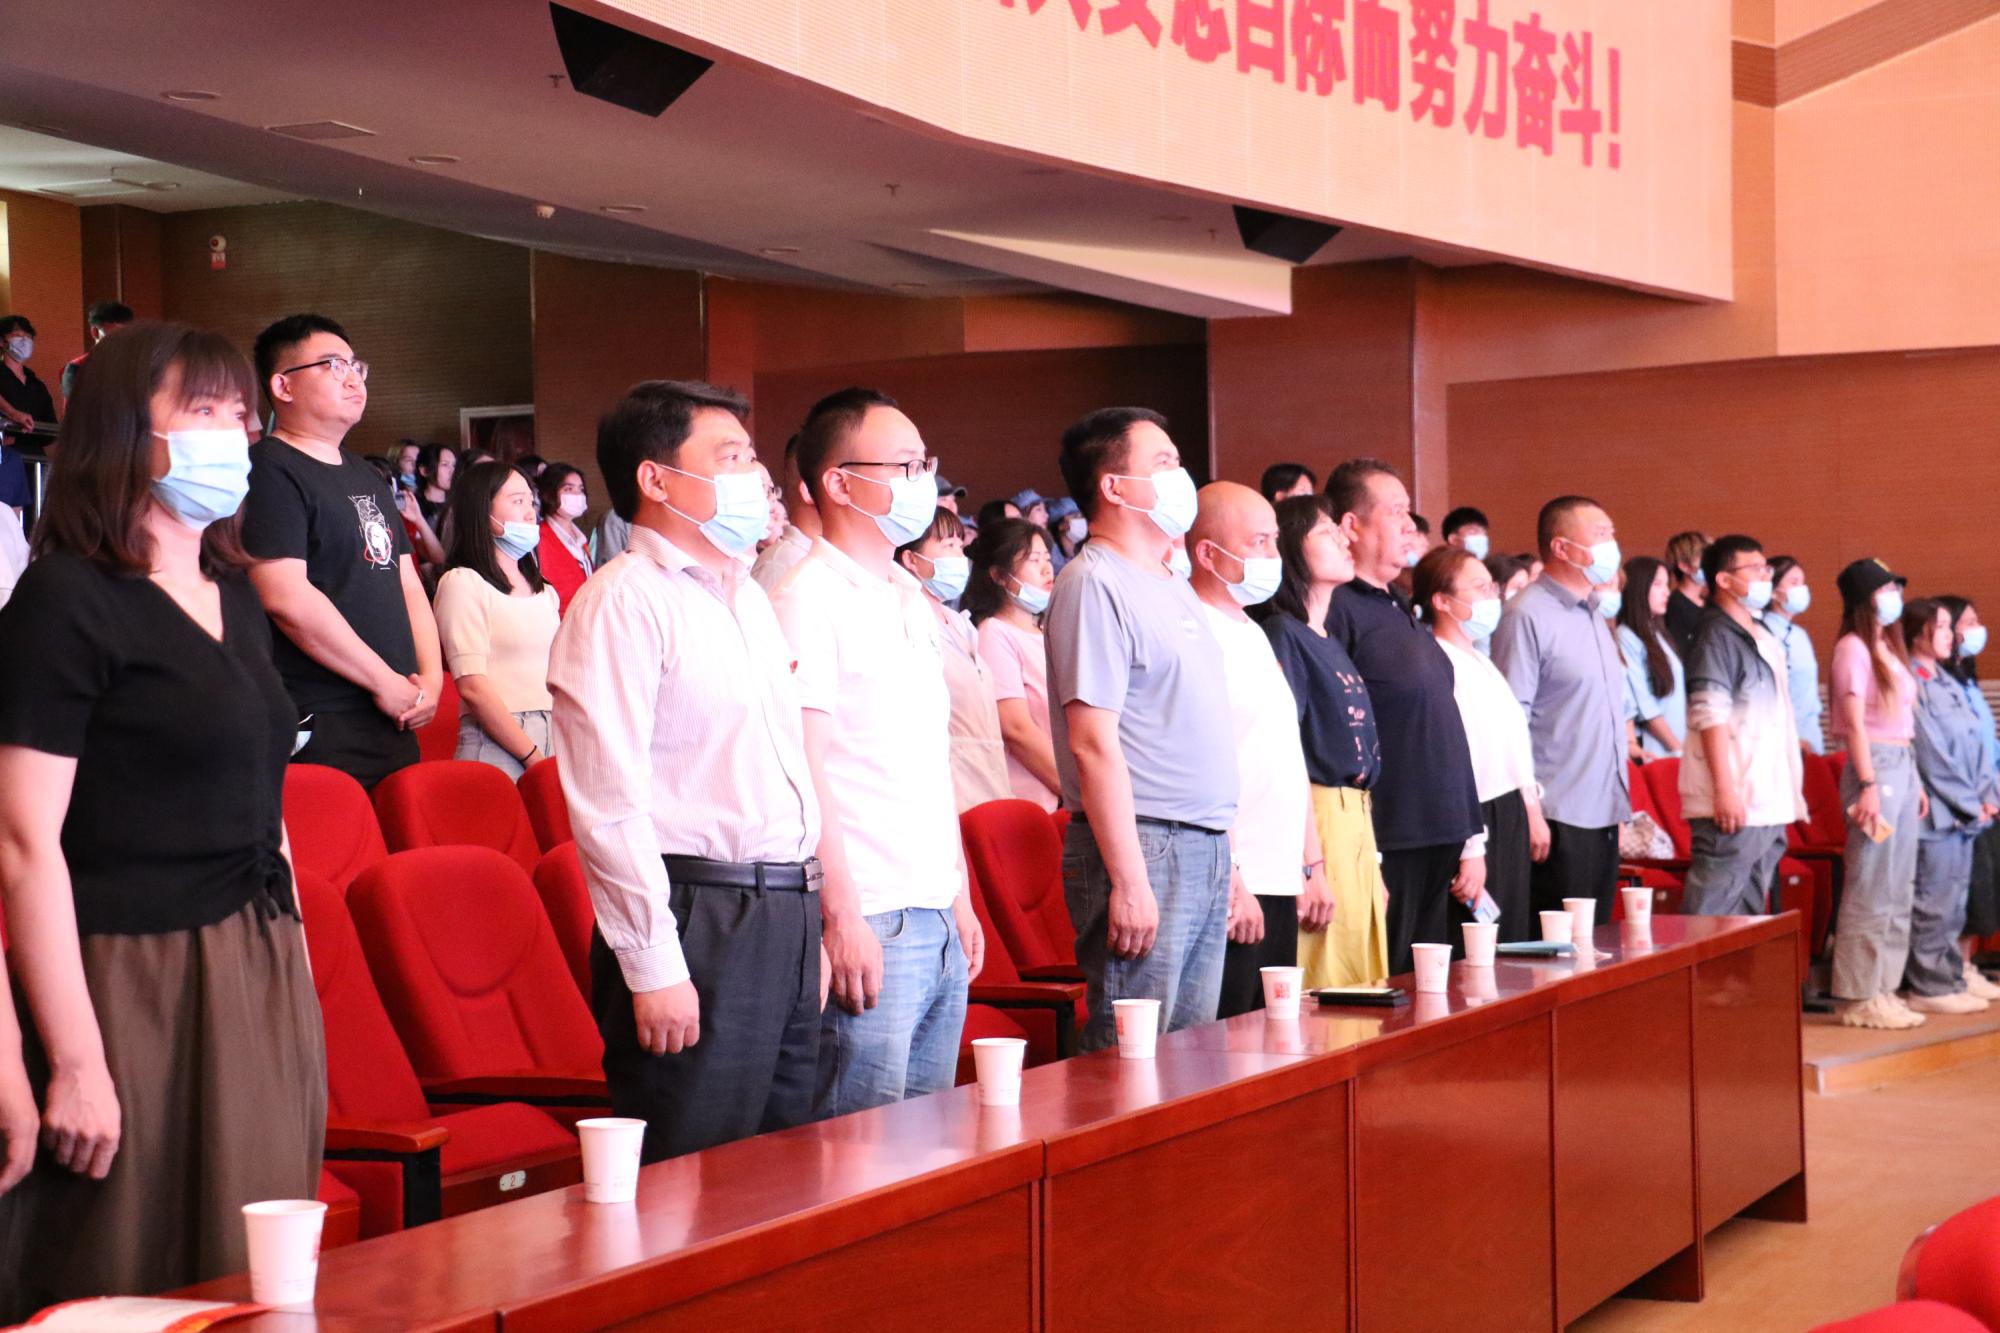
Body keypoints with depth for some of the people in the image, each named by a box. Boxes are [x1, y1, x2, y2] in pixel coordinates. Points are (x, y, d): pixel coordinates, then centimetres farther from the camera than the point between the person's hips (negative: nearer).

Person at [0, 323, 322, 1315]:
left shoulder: (236, 599, 14)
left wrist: (295, 977, 15)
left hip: (261, 982, 7)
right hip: (138, 992, -7)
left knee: (258, 1283, 10)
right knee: (133, 1292, 0)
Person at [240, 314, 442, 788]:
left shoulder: (367, 477, 20)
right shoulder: (269, 470, -8)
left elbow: (407, 584, 22)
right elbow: (287, 599, -19)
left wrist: (431, 676, 4)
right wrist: (386, 682, -14)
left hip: (394, 725, 8)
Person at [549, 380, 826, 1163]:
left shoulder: (749, 599, 18)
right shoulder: (622, 605, -9)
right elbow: (609, 804, -16)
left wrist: (811, 927, 18)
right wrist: (654, 968, -19)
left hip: (786, 917, 9)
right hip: (697, 918, -8)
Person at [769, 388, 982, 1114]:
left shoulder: (912, 601, 17)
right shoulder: (810, 599, -10)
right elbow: (804, 771, -15)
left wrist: (960, 898, 17)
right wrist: (842, 917, -19)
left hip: (938, 924, 9)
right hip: (870, 924, -9)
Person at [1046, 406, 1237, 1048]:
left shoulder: (1173, 587, 18)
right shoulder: (1095, 585, -11)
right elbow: (1093, 743, -18)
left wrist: (1223, 856, 19)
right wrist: (1129, 881, -21)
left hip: (1205, 848, 9)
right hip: (1145, 849, -9)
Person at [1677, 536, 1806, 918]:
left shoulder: (1764, 640, 19)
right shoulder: (1716, 636, -9)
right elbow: (1710, 715, -18)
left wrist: (1791, 794, 21)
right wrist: (1725, 790, -23)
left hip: (1768, 803, 10)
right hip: (1734, 802, -9)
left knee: (1751, 912, 12)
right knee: (1711, 913, -11)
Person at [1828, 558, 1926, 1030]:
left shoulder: (1888, 647, 18)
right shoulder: (1853, 648, -8)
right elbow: (1855, 721, -14)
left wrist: (1914, 780, 15)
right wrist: (1868, 785, -19)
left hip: (1902, 767, 9)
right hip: (1874, 766, -9)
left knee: (1899, 890, 10)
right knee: (1870, 889, -7)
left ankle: (1884, 989, 16)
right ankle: (1860, 997, -4)